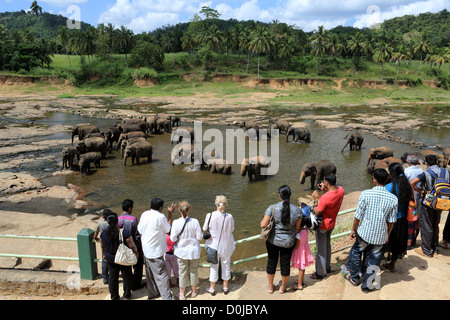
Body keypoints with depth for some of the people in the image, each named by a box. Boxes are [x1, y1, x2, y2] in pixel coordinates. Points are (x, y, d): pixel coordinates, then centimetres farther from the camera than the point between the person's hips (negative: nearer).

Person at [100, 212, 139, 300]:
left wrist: (104, 255, 23)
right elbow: (132, 246, -17)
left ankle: (114, 296, 25)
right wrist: (136, 253, 2)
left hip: (110, 259, 3)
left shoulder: (103, 233, -11)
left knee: (112, 276, 16)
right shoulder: (125, 232, -24)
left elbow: (102, 247, 5)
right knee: (127, 275, 16)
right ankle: (127, 294, 28)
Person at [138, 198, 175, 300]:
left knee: (150, 272, 20)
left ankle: (152, 292, 34)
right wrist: (170, 214, 2)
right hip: (156, 251, -7)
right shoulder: (160, 216, -20)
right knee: (161, 274, 0)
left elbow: (140, 230, 7)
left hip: (146, 249, 8)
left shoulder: (144, 214, 0)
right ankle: (167, 297, 5)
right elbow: (168, 229, -4)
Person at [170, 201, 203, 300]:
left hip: (181, 251, 0)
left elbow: (173, 238, -13)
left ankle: (182, 294, 27)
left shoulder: (176, 222, -17)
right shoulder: (195, 221, -16)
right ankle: (193, 291, 36)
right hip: (194, 251, 1)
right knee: (194, 271, 19)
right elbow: (199, 237, -11)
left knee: (182, 272, 14)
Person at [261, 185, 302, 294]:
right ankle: (282, 287, 38)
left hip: (273, 240, -1)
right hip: (288, 242, 1)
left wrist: (262, 221, 4)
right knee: (285, 264, 18)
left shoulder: (272, 208, -19)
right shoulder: (297, 210, -13)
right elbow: (297, 228, -4)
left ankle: (270, 287, 36)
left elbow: (263, 225, -18)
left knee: (271, 262, 18)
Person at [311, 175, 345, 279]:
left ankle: (321, 273, 24)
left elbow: (317, 213, -24)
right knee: (327, 246, 27)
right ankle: (327, 267, 44)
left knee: (321, 250, 9)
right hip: (332, 224, 8)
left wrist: (316, 199, -17)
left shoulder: (325, 198, -35)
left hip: (322, 226, -8)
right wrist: (325, 190, -4)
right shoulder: (340, 190, -13)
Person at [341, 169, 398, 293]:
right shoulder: (393, 199, -10)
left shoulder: (365, 194, -17)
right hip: (380, 236, 2)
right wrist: (387, 235, 15)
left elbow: (358, 216, -11)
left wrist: (354, 229, 4)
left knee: (356, 252, 23)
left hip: (364, 232, -1)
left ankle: (354, 277, 40)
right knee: (373, 260, 17)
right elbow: (391, 221, -1)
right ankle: (366, 285, 29)